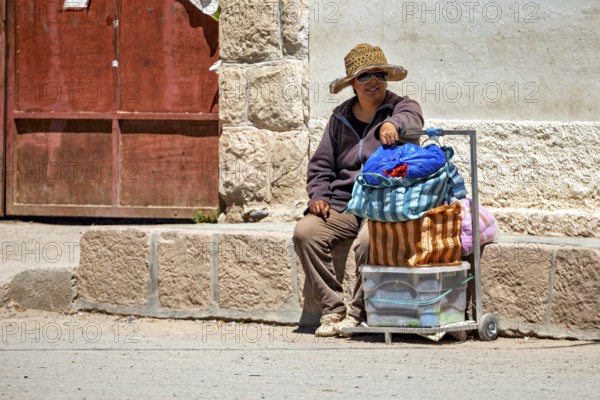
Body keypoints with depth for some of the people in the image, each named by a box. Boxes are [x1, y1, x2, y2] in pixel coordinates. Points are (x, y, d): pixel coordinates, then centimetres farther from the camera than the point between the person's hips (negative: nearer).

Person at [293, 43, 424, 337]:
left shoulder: (402, 107, 5)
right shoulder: (341, 117, 18)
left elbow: (410, 120, -21)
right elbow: (321, 164, 20)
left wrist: (392, 124, -46)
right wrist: (318, 196, 0)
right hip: (342, 206, 4)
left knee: (369, 241, -35)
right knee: (305, 232, -22)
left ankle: (357, 314, -17)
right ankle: (332, 310, -18)